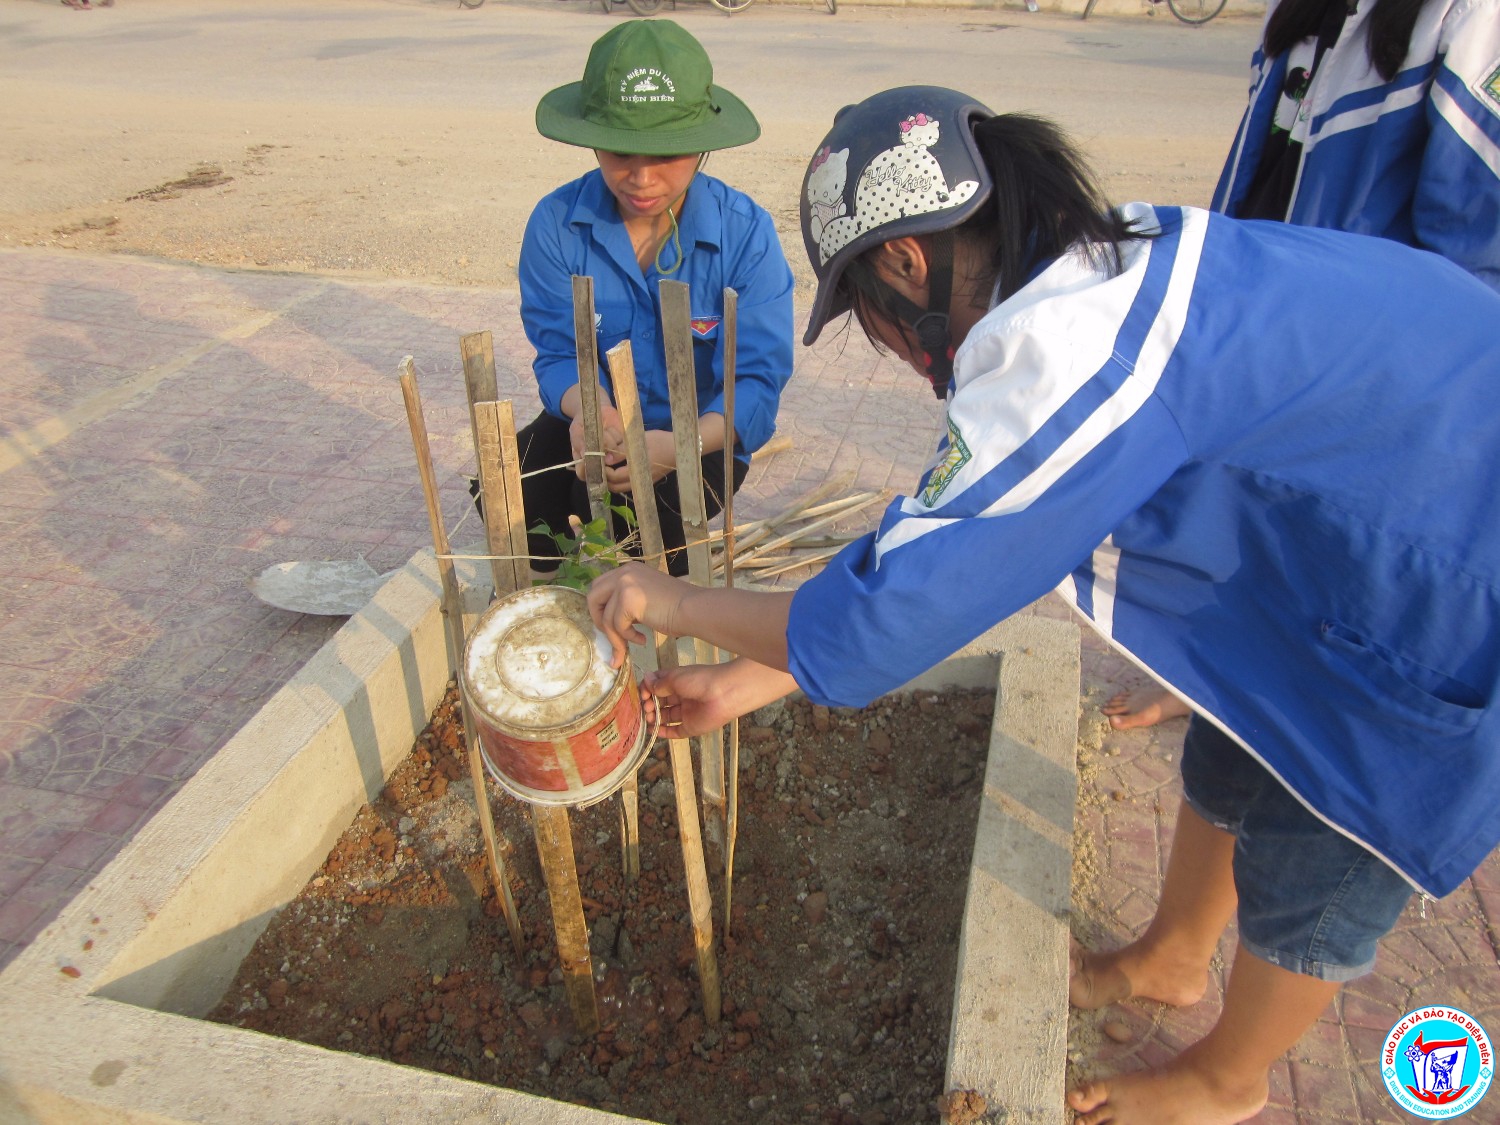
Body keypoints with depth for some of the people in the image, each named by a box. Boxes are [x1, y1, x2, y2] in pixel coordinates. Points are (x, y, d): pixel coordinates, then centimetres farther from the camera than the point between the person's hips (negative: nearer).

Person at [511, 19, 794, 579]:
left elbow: (758, 381, -22)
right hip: (595, 425, 2)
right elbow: (557, 354, -9)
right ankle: (543, 597, 13)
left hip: (700, 434, -2)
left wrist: (681, 444, -44)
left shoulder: (746, 232, -16)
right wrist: (585, 404, -37)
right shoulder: (556, 223, -10)